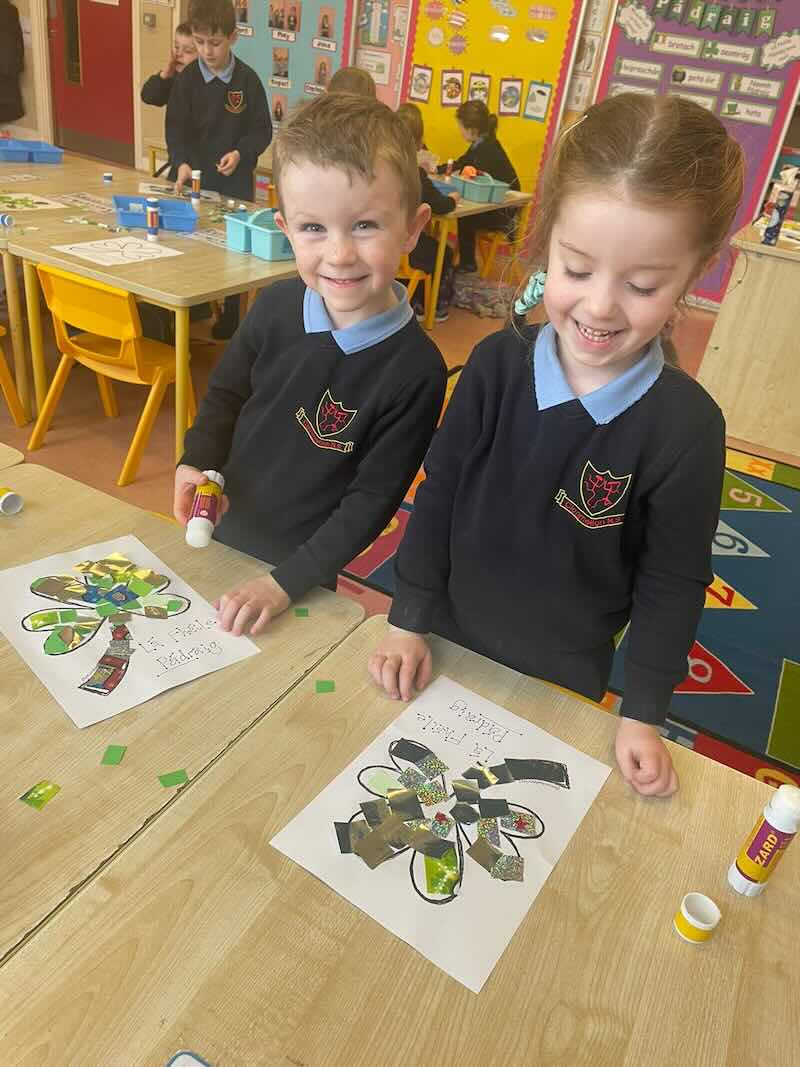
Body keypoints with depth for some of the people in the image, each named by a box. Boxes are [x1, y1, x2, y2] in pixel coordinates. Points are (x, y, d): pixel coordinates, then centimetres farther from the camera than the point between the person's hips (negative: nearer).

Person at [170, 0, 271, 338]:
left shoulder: (248, 79, -5)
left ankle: (230, 315, 20)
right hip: (195, 177, 1)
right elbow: (178, 128, -8)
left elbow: (262, 130, -1)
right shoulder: (186, 79, -3)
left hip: (235, 181, -1)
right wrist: (182, 163, -26)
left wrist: (240, 153, -17)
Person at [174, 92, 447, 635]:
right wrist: (198, 460, -12)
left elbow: (373, 500, -20)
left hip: (303, 575, -4)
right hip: (221, 538, 4)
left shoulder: (415, 369, -25)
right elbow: (226, 393, 4)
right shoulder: (277, 306, -14)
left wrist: (287, 583, -22)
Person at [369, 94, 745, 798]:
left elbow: (672, 582, -11)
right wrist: (408, 620, -4)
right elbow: (439, 496, -7)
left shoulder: (686, 424, -20)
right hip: (445, 643, 2)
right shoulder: (499, 364, -16)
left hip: (562, 681, -1)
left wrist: (644, 713, -7)